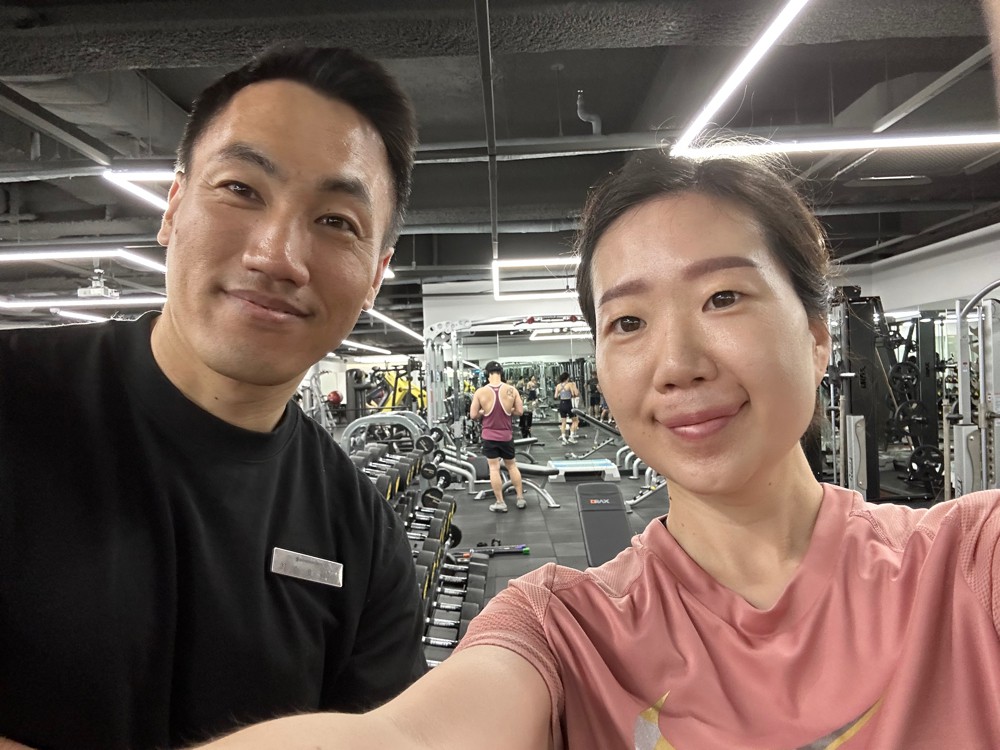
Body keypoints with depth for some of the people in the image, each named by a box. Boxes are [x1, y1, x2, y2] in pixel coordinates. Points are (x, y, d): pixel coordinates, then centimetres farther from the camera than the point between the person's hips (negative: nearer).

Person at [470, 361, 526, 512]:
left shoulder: (480, 392, -10)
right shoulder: (511, 390, -8)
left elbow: (473, 415, -7)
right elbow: (520, 411, -3)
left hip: (489, 436, -2)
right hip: (506, 435, 2)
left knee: (494, 468, 5)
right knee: (512, 466, 17)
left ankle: (500, 503, 9)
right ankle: (521, 499, 21)